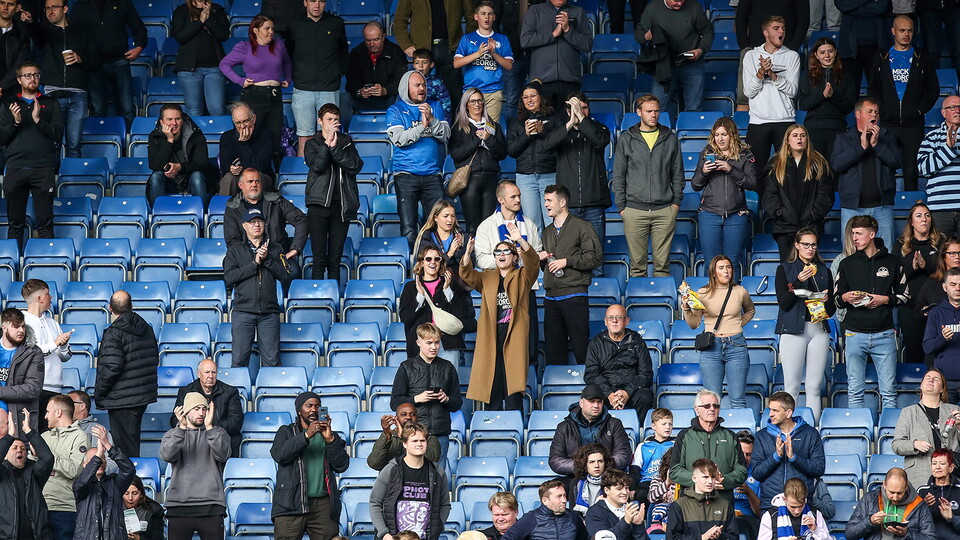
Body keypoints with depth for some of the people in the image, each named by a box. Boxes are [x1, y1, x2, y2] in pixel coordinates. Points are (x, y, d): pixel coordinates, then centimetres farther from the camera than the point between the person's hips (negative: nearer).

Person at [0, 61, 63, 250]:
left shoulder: (50, 104, 12)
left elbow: (58, 134, 1)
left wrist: (38, 120, -11)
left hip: (43, 169, -1)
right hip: (15, 169, 1)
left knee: (45, 224, -4)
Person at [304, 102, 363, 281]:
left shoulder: (346, 142, 14)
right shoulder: (312, 143, 9)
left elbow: (356, 166, -3)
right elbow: (316, 165, -10)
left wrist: (335, 147, -10)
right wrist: (328, 143, -12)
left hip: (341, 206, 2)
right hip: (319, 204, -2)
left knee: (335, 261, 3)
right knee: (319, 259, -6)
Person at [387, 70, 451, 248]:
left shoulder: (434, 107, 15)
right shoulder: (395, 111, 6)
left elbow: (446, 135, 4)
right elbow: (398, 139, -8)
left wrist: (432, 119, -11)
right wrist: (422, 126, -14)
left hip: (432, 173, 2)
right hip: (406, 175, -2)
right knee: (408, 230, -7)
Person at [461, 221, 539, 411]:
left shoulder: (522, 277, 11)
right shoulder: (486, 278, 20)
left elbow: (533, 261, -7)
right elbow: (467, 274, 5)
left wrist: (520, 241, -24)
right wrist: (468, 253, -14)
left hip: (514, 332, -3)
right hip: (491, 334, 3)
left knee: (513, 379, -9)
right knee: (492, 377, 0)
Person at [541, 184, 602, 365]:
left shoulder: (581, 227, 0)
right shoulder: (548, 231, 22)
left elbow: (595, 257, -8)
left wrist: (567, 261, -11)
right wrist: (541, 259, 9)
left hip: (574, 295, -6)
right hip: (551, 296, 7)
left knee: (581, 347, -9)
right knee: (554, 348, 5)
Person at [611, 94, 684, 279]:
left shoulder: (670, 138, 10)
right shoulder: (626, 140, 7)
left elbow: (677, 173, 15)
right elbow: (618, 176, 8)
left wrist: (677, 201, 6)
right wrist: (621, 206, 1)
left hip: (665, 210, 1)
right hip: (634, 210, -1)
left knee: (662, 263, 1)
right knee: (637, 262, 1)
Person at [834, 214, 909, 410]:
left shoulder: (891, 262, 7)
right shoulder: (848, 264, 10)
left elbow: (904, 295, 11)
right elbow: (836, 298, 13)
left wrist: (885, 299, -7)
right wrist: (845, 298, -9)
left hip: (884, 334, -1)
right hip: (855, 333, 1)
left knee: (889, 391, 0)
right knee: (855, 391, 2)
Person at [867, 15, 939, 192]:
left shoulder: (923, 58, 9)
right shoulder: (882, 59, 11)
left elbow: (933, 89, 9)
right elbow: (873, 89, 13)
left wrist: (921, 109, -3)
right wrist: (881, 110, -1)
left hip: (913, 125, -1)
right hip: (888, 123, 1)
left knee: (911, 171, 0)